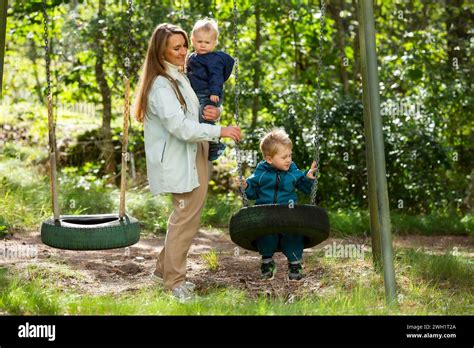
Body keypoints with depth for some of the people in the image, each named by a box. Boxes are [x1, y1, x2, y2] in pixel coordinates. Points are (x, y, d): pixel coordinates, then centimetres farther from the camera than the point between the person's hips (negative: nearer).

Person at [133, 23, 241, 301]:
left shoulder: (180, 77, 13)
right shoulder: (160, 85, -19)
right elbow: (179, 126, -28)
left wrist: (211, 113, -1)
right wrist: (219, 131, -29)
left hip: (194, 156, 10)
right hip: (178, 161, -10)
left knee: (185, 216, 16)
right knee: (186, 218, -3)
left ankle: (165, 269, 28)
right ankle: (175, 281, 8)